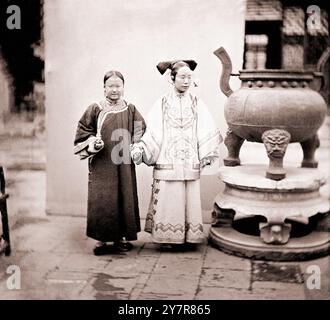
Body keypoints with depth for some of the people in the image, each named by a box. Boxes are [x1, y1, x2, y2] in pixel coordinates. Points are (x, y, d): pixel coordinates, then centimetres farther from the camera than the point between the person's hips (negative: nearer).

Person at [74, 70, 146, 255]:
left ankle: (121, 237, 20)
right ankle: (102, 239, 10)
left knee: (124, 199, 6)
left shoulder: (131, 110, 6)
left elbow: (141, 133, 15)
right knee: (101, 201, -2)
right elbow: (83, 133, 4)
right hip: (101, 167, -2)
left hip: (124, 166, 2)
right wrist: (93, 143, -13)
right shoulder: (95, 110, 1)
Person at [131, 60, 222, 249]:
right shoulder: (162, 104, 3)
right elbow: (153, 133, -3)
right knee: (168, 200, 0)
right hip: (168, 162, -1)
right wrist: (140, 149, -17)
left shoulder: (197, 104, 7)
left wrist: (206, 155, -10)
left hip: (191, 164, 2)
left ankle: (189, 237, 13)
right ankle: (169, 237, 11)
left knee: (190, 199, 3)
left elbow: (206, 132, 1)